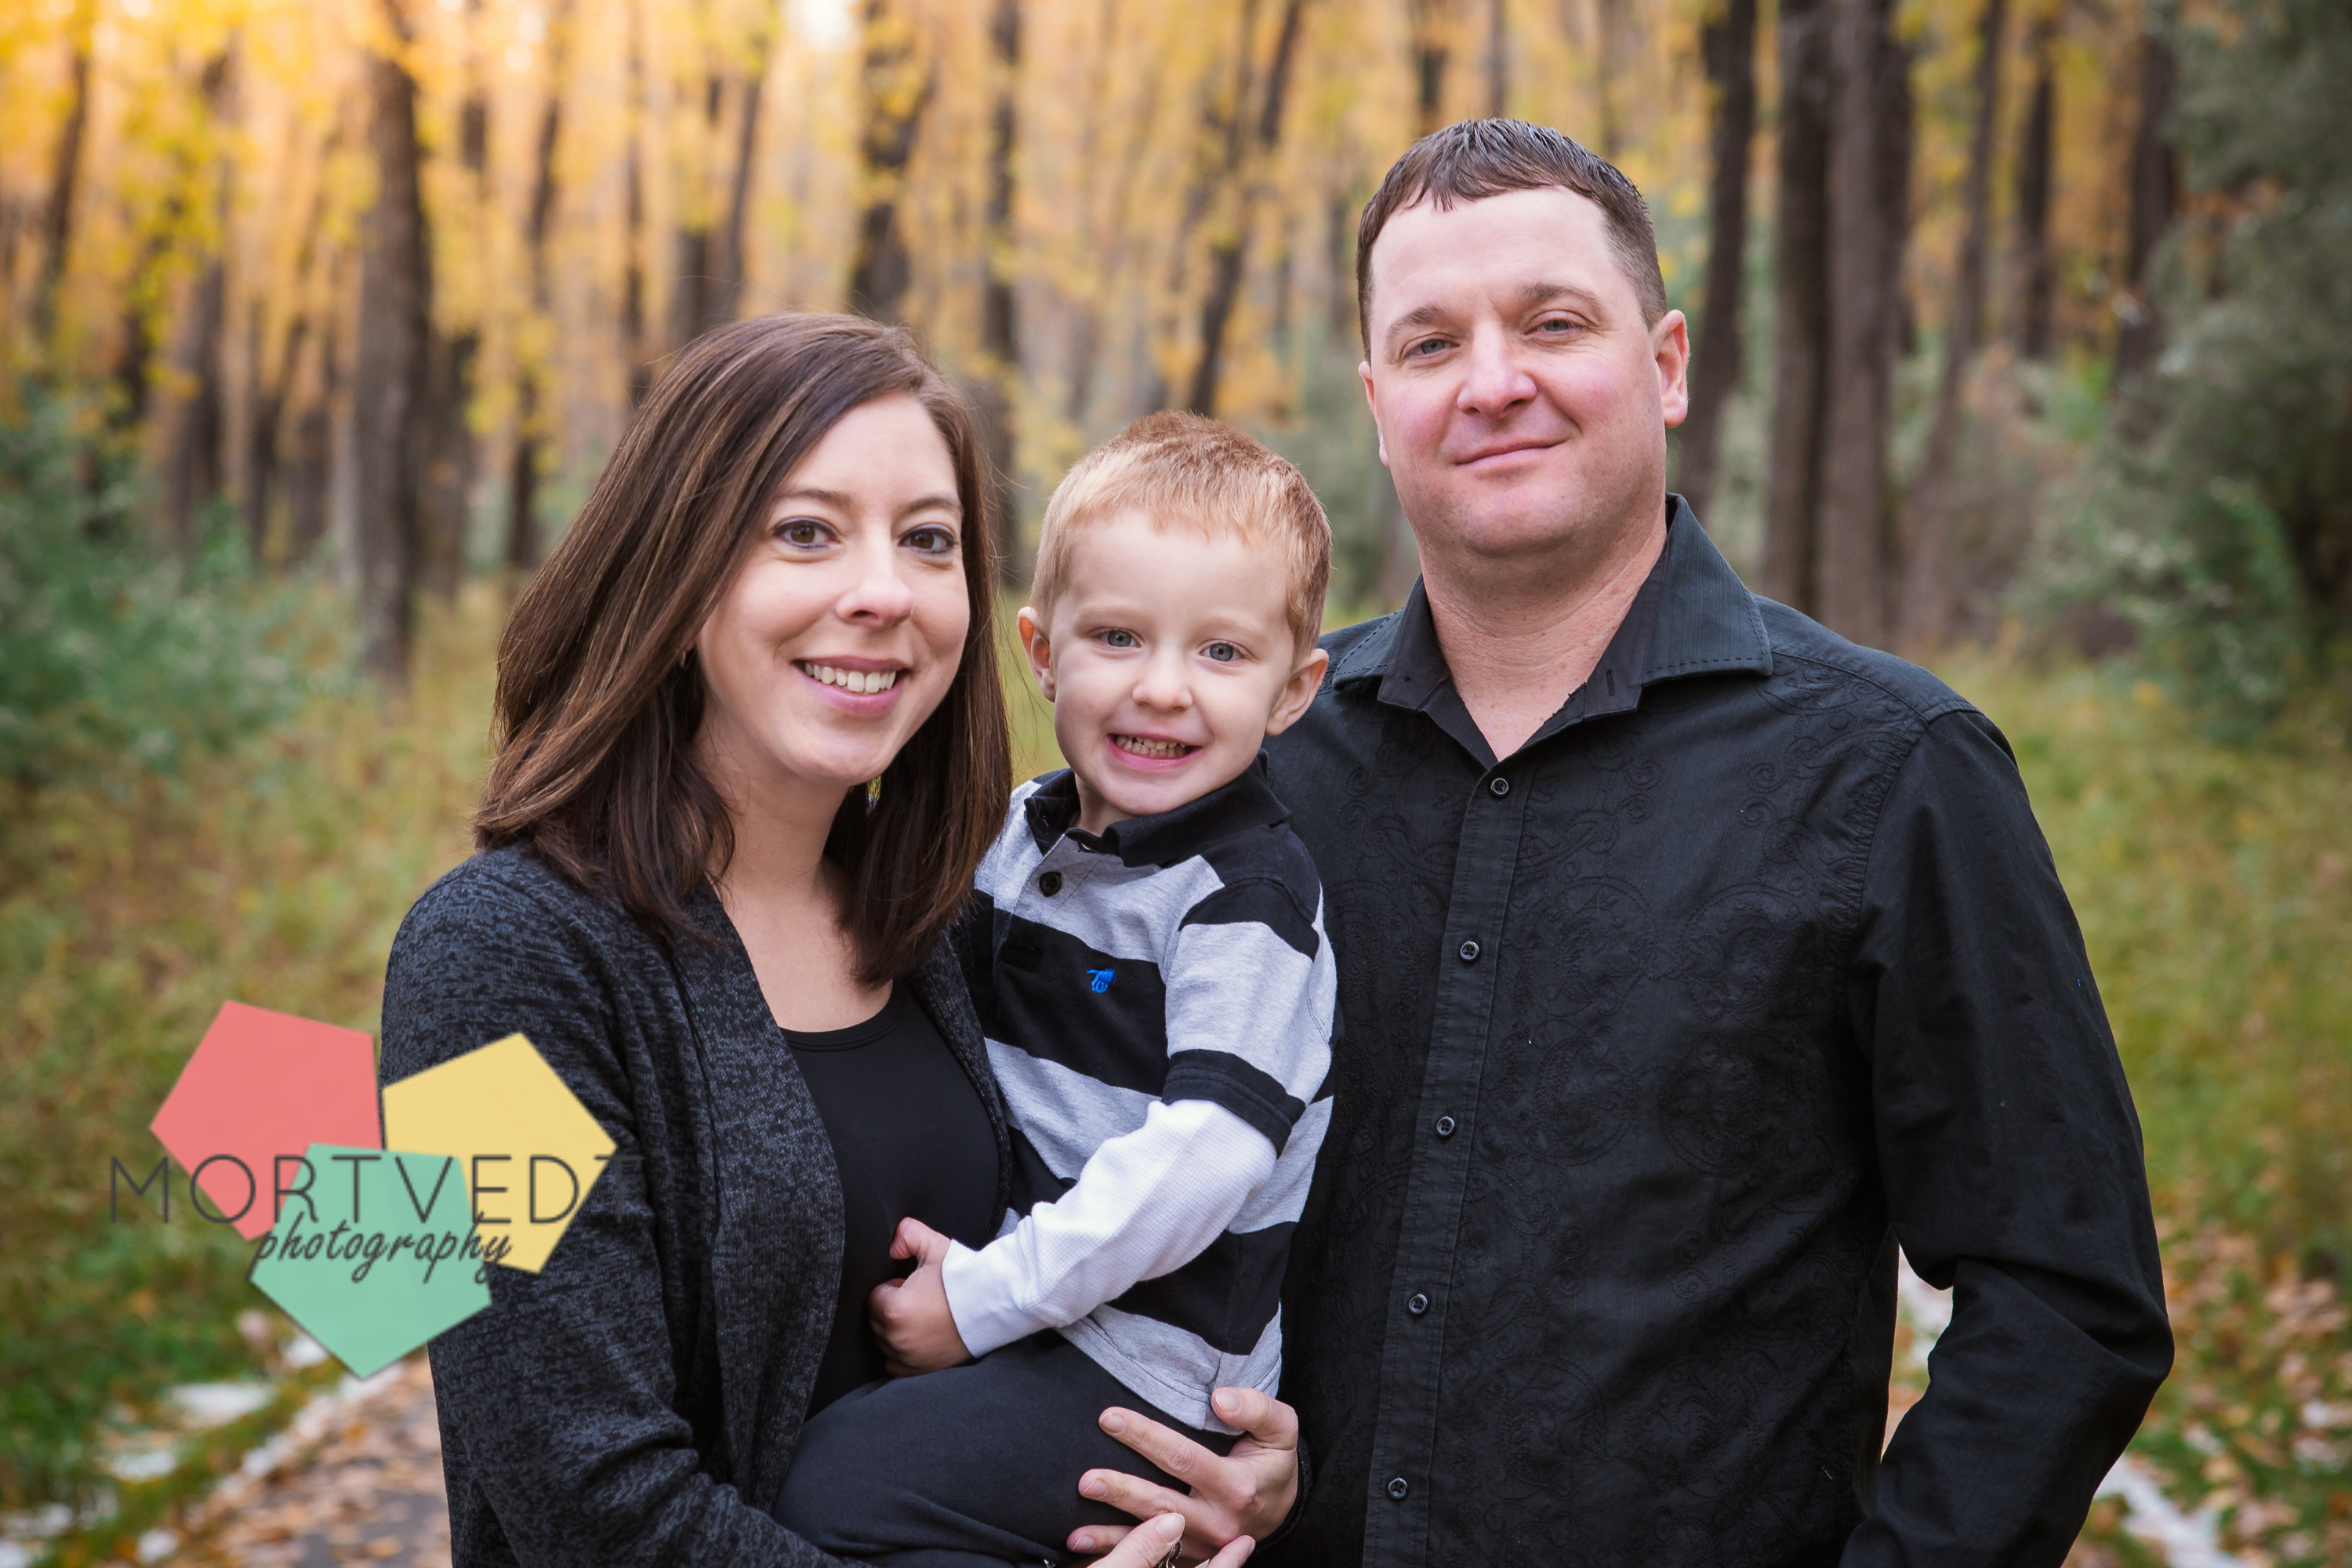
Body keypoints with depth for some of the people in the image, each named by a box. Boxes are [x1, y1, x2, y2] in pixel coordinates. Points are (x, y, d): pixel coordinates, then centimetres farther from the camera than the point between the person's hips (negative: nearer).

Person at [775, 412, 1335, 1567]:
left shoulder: (1244, 895, -16)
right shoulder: (1020, 836, 7)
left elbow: (1205, 1157, -23)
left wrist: (985, 1298, -19)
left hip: (1155, 1372, -8)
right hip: (1028, 1317, 8)